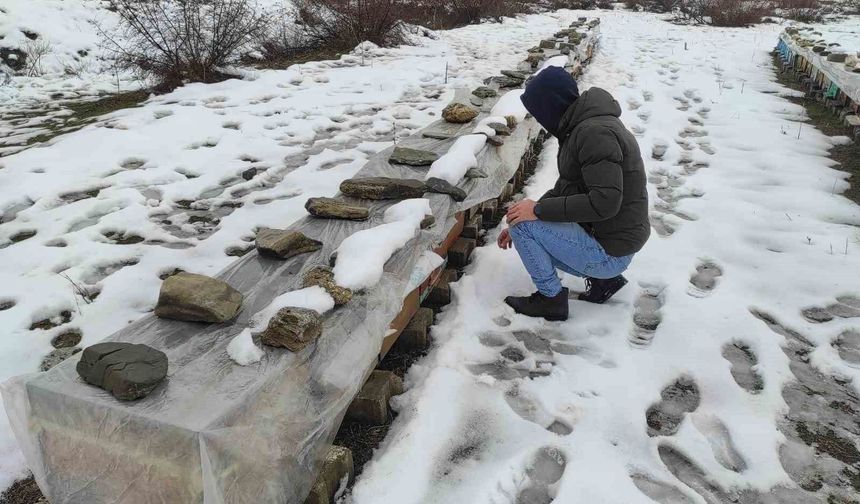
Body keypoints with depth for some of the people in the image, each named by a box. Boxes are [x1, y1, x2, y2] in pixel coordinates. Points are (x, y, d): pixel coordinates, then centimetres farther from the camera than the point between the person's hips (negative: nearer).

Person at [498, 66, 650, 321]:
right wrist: (520, 227, 12)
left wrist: (538, 210, -24)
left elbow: (605, 202, -31)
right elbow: (564, 188, 16)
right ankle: (603, 278, 14)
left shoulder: (595, 132, -24)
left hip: (609, 250, -10)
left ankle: (551, 299, 1)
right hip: (605, 236, 10)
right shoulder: (581, 126, 9)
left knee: (523, 224, -15)